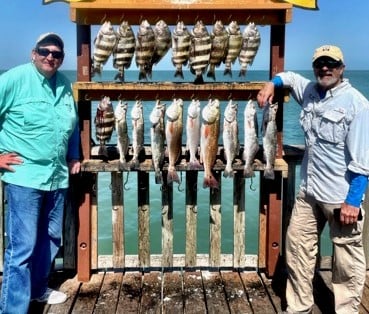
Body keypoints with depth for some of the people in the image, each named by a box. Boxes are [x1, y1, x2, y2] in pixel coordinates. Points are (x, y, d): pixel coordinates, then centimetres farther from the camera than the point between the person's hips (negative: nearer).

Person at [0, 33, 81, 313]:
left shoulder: (65, 84, 9)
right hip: (25, 177, -7)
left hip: (58, 177, 7)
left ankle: (37, 288, 38)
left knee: (50, 239, 19)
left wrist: (74, 157, 16)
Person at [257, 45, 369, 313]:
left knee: (347, 261, 2)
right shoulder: (309, 91, 7)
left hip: (342, 196, -7)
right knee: (297, 246, 13)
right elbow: (289, 77, 30)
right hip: (309, 191, 8)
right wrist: (271, 84, 9)